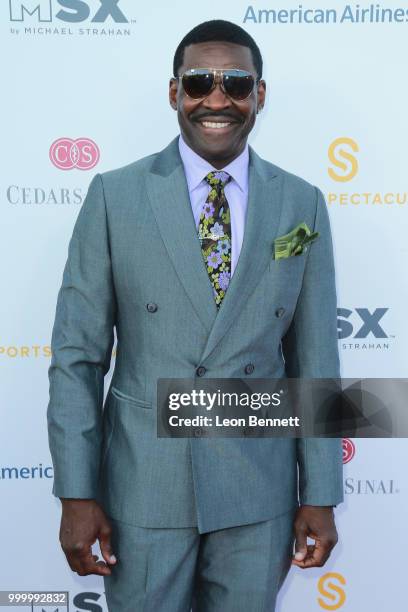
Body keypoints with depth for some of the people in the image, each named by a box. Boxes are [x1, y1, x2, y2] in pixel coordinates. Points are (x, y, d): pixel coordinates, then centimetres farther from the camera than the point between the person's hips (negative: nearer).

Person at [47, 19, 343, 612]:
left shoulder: (302, 204, -1)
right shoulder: (114, 196, -5)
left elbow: (314, 358, 1)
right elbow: (76, 354, -5)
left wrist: (320, 496, 1)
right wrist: (77, 494, -7)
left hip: (259, 485, 2)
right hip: (143, 481, -1)